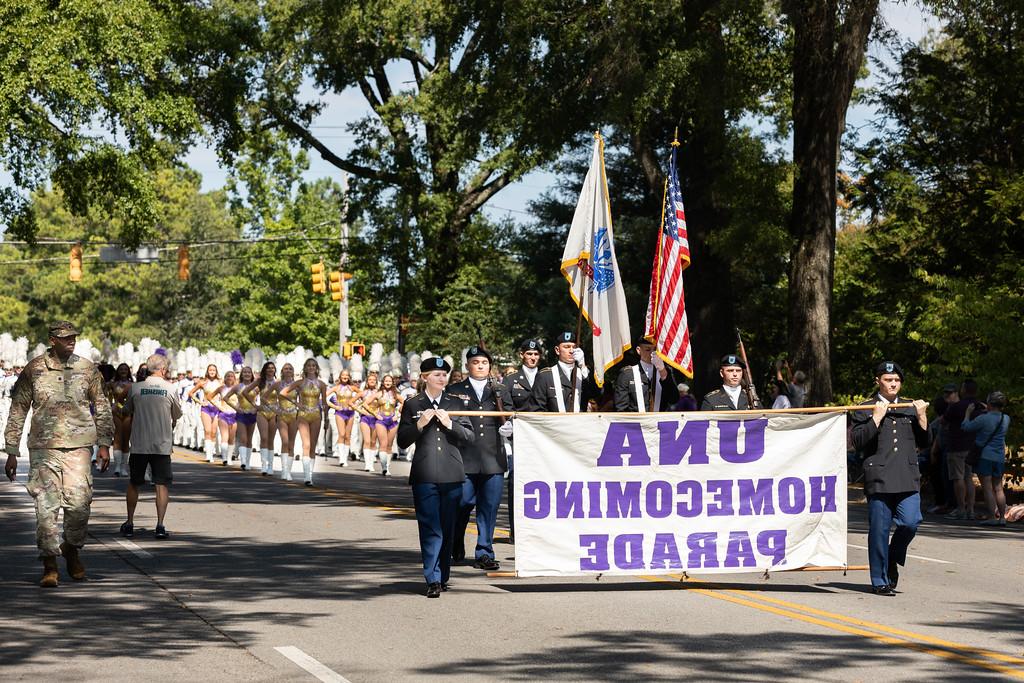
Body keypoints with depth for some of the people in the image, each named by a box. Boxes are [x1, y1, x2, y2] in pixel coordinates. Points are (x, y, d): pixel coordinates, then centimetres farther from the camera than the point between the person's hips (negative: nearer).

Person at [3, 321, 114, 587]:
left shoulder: (86, 369, 6)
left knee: (79, 504, -4)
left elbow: (102, 408, 14)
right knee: (46, 506, -5)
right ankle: (49, 565, 3)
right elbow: (17, 412, 8)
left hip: (79, 446, 1)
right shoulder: (33, 370, 2)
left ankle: (72, 550, 22)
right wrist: (12, 452, 5)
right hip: (43, 448, -1)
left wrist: (104, 444, 7)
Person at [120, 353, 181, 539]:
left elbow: (128, 411, 14)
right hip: (163, 444, -1)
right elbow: (177, 416, 10)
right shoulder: (170, 389, -2)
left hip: (139, 445, 1)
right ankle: (160, 525, -8)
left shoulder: (136, 388, 0)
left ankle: (130, 523, 16)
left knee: (133, 484, 14)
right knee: (162, 485, 1)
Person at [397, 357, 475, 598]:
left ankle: (442, 577, 17)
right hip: (425, 476, -2)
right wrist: (419, 424, -11)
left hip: (452, 476, 3)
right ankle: (433, 580, -12)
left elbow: (469, 437, 8)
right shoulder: (412, 405, 7)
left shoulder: (456, 404, 13)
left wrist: (450, 424, -6)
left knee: (447, 529, 7)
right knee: (430, 528, -10)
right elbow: (402, 441, 5)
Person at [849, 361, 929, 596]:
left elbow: (923, 443, 17)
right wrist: (877, 417, -12)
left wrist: (922, 417, 3)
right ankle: (880, 581, 9)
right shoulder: (865, 409, 5)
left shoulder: (910, 408, 17)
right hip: (878, 477, -3)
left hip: (908, 478, 3)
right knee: (879, 530, -1)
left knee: (910, 522, -12)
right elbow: (857, 442, -6)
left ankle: (893, 560, 17)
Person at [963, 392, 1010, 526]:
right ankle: (1002, 517, 9)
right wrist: (986, 411, 27)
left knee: (987, 488, -4)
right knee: (998, 488, 11)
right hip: (1000, 457, 5)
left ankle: (993, 517, -10)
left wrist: (968, 413, 11)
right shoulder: (1006, 419, 1)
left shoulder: (984, 419, -15)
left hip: (985, 456, -5)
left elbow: (966, 427, -3)